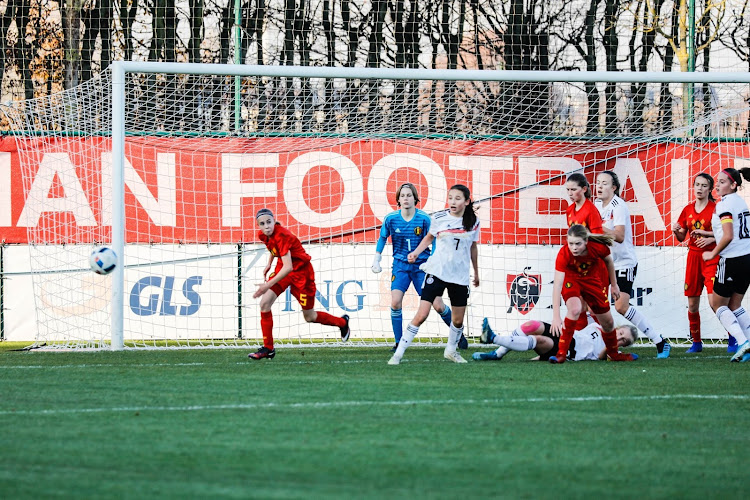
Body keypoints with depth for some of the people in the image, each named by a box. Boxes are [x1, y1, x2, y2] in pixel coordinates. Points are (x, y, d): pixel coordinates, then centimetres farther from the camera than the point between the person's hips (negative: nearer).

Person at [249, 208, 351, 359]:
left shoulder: (282, 236, -34)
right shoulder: (264, 236, -9)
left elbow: (288, 267, -40)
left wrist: (268, 285, -44)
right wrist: (269, 264, 11)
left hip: (301, 272, -7)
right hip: (283, 269, 7)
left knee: (309, 317, 8)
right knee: (264, 303, -11)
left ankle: (343, 322, 37)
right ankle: (268, 348, -1)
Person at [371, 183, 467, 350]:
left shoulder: (424, 219, -11)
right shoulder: (390, 219, -6)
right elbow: (382, 238, 11)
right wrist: (376, 260, 9)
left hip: (422, 265, -1)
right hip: (401, 265, 1)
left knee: (438, 305, -3)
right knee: (395, 302, -19)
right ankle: (398, 342, -6)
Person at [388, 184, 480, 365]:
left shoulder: (473, 222, 1)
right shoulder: (439, 218, -3)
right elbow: (430, 237, 15)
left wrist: (476, 273, 23)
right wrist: (415, 253, 2)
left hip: (460, 275, 2)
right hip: (436, 271, -2)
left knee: (458, 320, 7)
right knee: (421, 315, -11)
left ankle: (451, 350, 34)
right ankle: (398, 353, -6)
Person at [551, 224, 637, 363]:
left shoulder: (598, 247, -30)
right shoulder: (564, 254, -36)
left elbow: (608, 261, -5)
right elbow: (557, 285, -39)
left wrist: (614, 285, 6)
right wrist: (556, 316, -45)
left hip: (593, 280, 3)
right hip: (571, 279, -3)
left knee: (607, 321, 10)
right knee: (575, 309, -33)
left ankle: (613, 353, 38)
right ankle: (561, 353, -25)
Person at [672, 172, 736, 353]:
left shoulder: (716, 208, -5)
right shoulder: (688, 210, 10)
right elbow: (681, 237, 16)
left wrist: (710, 237, -21)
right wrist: (676, 231, -5)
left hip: (711, 257, -5)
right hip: (693, 257, 5)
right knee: (692, 305, 5)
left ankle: (733, 338, -5)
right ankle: (696, 342, 17)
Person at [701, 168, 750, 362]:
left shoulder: (724, 204, -14)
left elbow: (728, 236, -23)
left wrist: (713, 253, -10)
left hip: (732, 260, -8)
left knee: (718, 304, 6)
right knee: (734, 305, 17)